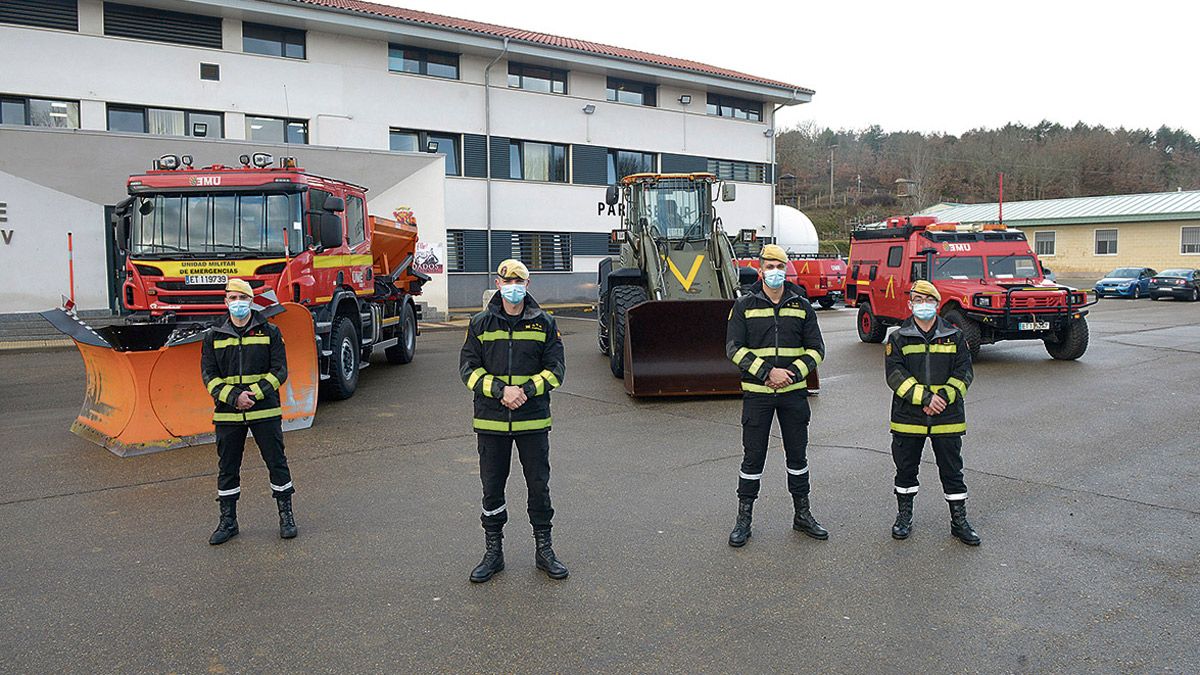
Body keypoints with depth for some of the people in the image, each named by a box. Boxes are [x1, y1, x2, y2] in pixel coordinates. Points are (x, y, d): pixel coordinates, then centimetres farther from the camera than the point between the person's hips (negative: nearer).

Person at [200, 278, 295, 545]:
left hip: (265, 410, -2)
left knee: (276, 462, 4)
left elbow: (279, 370, -1)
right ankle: (228, 521, 22)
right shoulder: (214, 337, 7)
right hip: (227, 413, 2)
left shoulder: (269, 332, 2)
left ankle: (286, 516, 18)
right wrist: (234, 397, -13)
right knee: (227, 467, 9)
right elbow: (209, 375, 3)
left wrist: (254, 393, -14)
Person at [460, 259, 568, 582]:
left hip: (533, 420, 0)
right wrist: (500, 390, -16)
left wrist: (526, 390, -15)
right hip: (490, 420, 0)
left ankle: (543, 549, 23)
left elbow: (556, 368, 1)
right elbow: (469, 367, -1)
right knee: (492, 487, 9)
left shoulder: (544, 323, 3)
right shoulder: (481, 323, 3)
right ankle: (493, 552, 23)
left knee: (539, 485, 7)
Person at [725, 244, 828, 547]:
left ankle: (802, 515, 26)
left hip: (794, 392, 2)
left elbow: (816, 349, 5)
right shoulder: (744, 305, -1)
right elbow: (735, 347, -7)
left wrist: (792, 373, -11)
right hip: (756, 393, -2)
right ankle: (744, 518, 15)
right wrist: (767, 372, -17)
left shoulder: (801, 306, 5)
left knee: (797, 454, 12)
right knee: (753, 456, 3)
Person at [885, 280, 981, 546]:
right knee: (906, 469, 11)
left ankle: (959, 521, 21)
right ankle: (904, 517, 26)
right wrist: (924, 397, -19)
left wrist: (943, 396, -16)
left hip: (947, 417, 1)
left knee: (952, 470, 8)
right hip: (907, 417, 0)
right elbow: (895, 373, -8)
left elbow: (964, 371, 0)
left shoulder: (954, 336, 6)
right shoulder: (898, 338, 2)